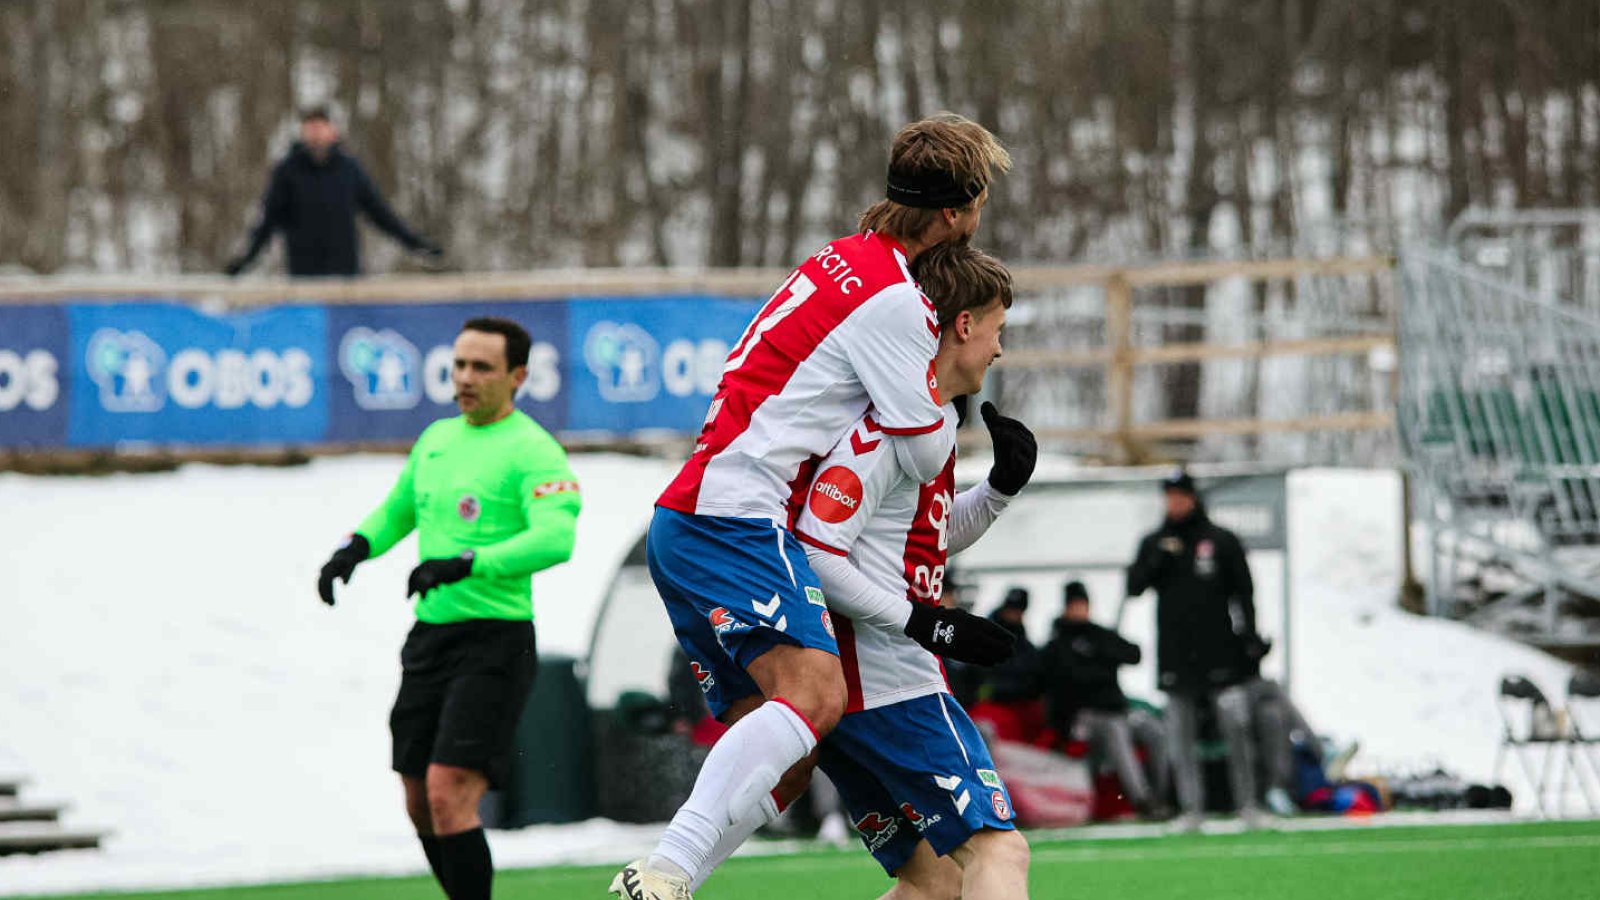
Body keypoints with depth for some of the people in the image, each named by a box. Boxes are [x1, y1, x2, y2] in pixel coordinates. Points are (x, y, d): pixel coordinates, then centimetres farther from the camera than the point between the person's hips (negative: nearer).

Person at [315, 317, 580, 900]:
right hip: (429, 636, 8)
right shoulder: (436, 439, 14)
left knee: (448, 796, -18)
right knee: (421, 805, 10)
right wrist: (356, 547, 7)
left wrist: (467, 564, -36)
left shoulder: (532, 451, -10)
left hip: (495, 640, -8)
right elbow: (396, 512, 29)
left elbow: (555, 537, -26)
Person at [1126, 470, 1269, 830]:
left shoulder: (1222, 541, 6)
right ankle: (1191, 808, 4)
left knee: (1236, 728, -8)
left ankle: (1246, 803, -2)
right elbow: (1134, 586, 5)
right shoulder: (1154, 543, 13)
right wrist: (1155, 563, -11)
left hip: (1219, 650, -2)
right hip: (1175, 656, 2)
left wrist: (1249, 635, -5)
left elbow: (1243, 591, 5)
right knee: (1180, 735, 0)